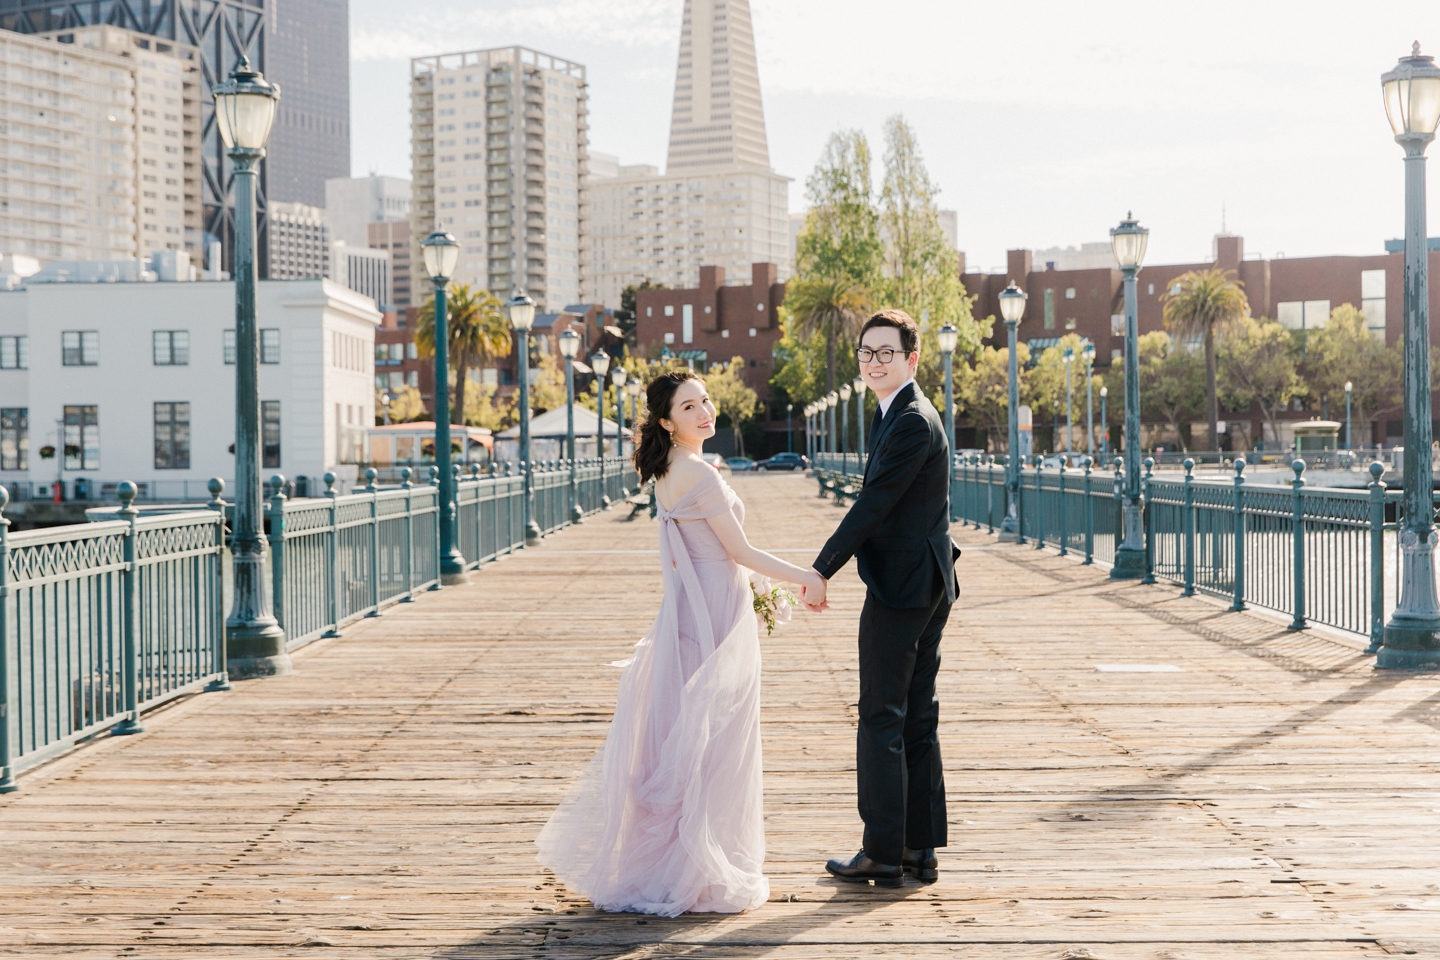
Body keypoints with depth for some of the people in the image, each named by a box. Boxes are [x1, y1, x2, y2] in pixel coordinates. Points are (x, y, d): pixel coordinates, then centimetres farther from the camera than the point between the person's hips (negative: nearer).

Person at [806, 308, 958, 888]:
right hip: (926, 587, 10)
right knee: (917, 719, 12)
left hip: (901, 588, -10)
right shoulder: (903, 414, 16)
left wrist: (821, 571, -13)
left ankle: (883, 855, 2)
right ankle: (921, 850, 18)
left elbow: (873, 506, -19)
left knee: (881, 719, -4)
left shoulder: (912, 422, -17)